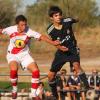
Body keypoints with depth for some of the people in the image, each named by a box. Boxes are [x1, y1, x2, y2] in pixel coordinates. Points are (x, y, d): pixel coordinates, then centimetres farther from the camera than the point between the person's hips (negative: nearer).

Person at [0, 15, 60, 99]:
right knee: (14, 69, -31)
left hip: (25, 55, 1)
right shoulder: (11, 30, -15)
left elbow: (41, 37, -23)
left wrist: (53, 42, -33)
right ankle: (14, 90, -4)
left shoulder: (29, 31, -18)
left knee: (36, 71, -15)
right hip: (12, 55, -1)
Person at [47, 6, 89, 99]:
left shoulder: (67, 21, -17)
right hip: (61, 51, 2)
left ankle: (87, 88, -32)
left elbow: (75, 20, 8)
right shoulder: (50, 30, -15)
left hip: (72, 49, -2)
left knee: (76, 65, -34)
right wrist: (60, 47, -23)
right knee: (51, 75, 3)